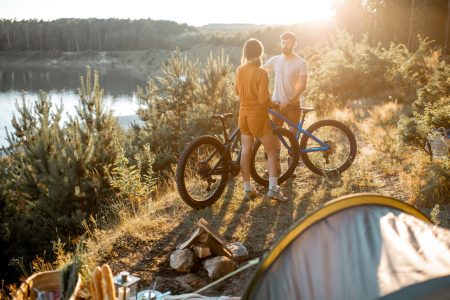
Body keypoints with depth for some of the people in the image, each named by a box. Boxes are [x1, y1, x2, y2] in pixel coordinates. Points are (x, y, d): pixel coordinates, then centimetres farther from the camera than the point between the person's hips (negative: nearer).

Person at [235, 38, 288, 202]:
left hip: (244, 114, 6)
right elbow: (263, 100, -22)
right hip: (258, 116, -6)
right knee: (271, 152, 6)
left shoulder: (239, 70, 0)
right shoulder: (261, 73, -19)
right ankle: (273, 188, 1)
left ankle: (247, 189, 16)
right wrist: (274, 104, -3)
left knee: (246, 152, 12)